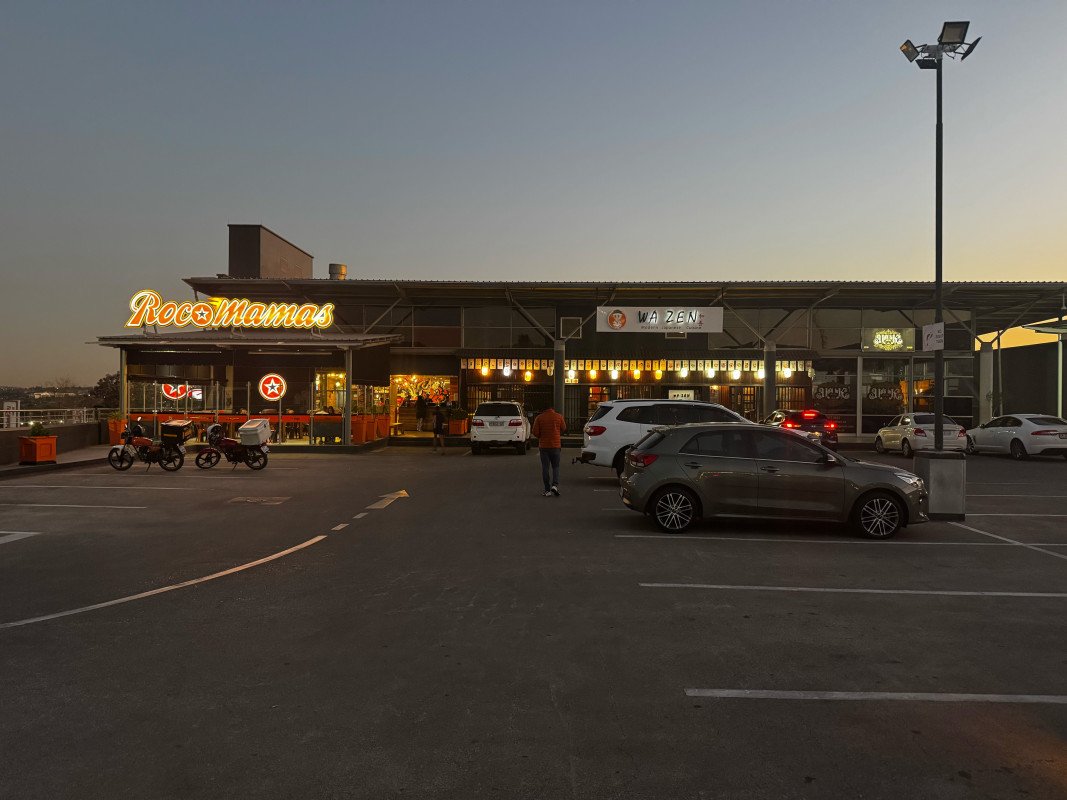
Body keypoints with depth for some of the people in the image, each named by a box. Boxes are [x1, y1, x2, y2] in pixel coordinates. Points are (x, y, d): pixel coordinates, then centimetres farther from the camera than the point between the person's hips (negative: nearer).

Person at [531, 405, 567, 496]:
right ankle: (555, 485, -12)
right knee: (556, 467, 11)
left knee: (545, 468, 5)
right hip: (555, 445, 0)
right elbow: (564, 429, 9)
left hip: (543, 446, 0)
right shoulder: (559, 417, -4)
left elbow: (535, 432, -7)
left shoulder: (539, 417, -5)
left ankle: (547, 490, 4)